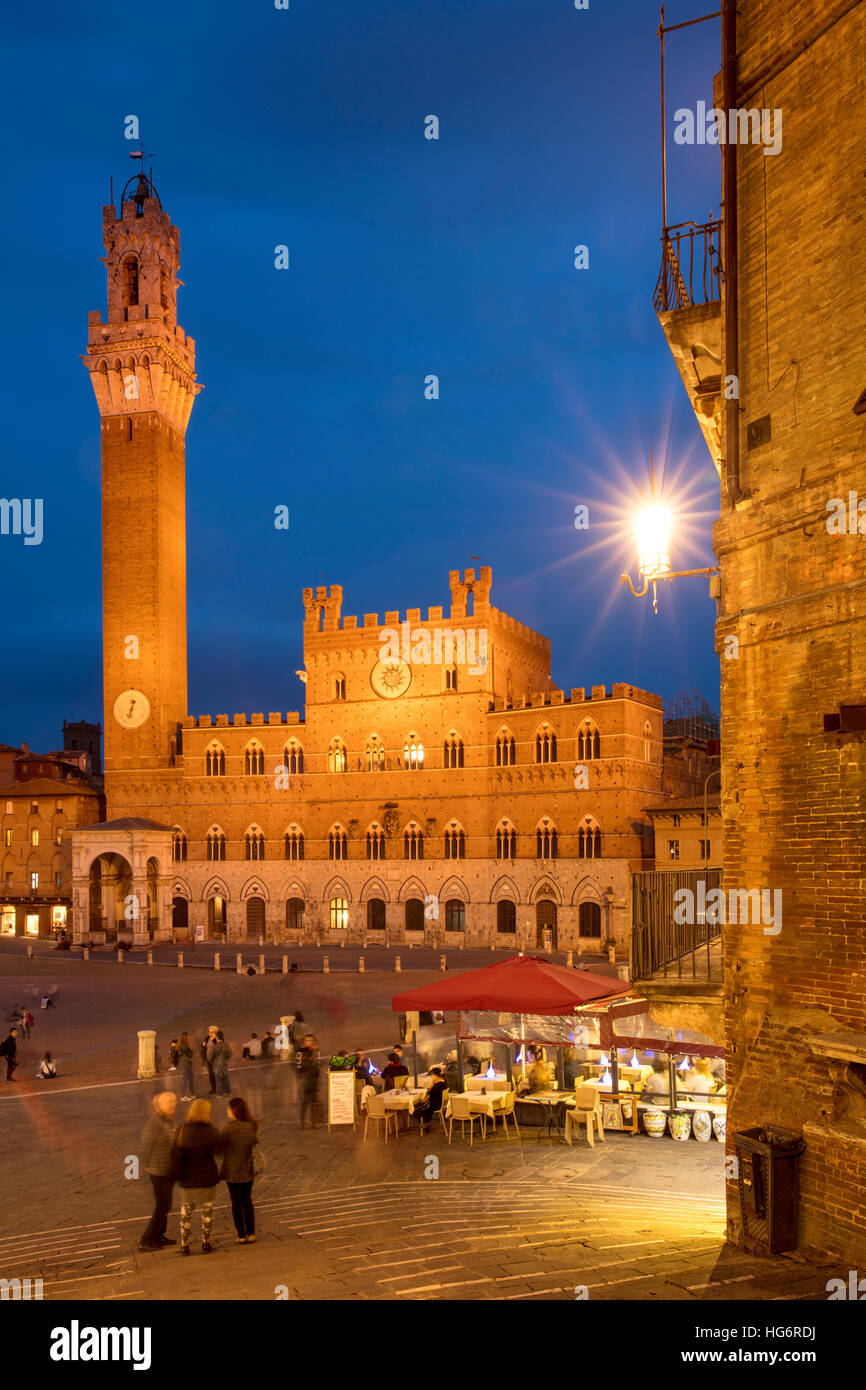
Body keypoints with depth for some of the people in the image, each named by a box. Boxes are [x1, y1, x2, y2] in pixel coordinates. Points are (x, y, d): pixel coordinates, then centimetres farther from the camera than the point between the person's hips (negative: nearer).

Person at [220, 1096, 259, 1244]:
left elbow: (221, 1147, -13)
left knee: (236, 1203, 8)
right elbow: (254, 1143, 7)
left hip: (233, 1170, -5)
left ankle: (241, 1236, 12)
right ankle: (251, 1234, 17)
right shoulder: (252, 1126, -3)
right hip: (248, 1170, 5)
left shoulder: (229, 1128, -20)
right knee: (247, 1200, 17)